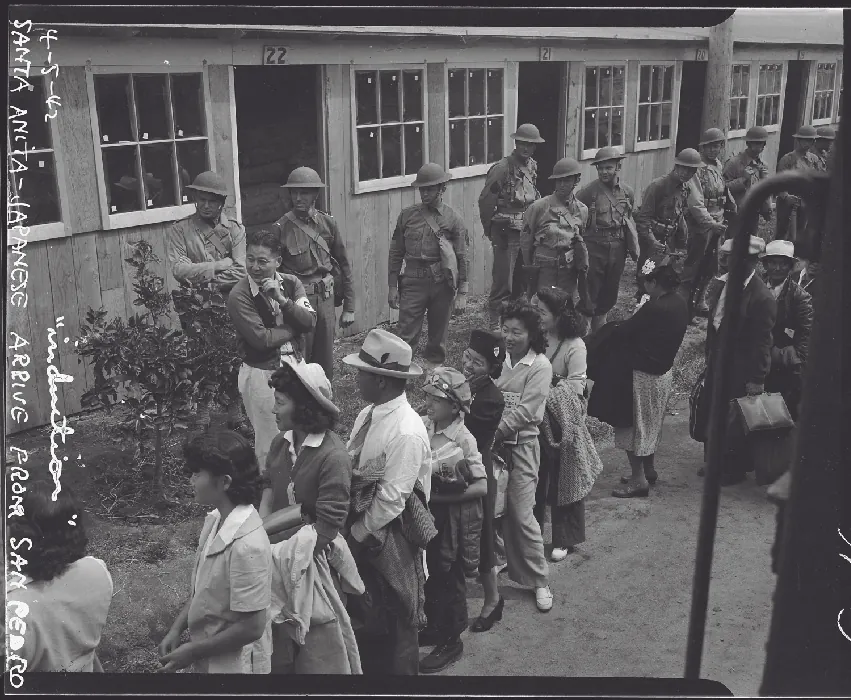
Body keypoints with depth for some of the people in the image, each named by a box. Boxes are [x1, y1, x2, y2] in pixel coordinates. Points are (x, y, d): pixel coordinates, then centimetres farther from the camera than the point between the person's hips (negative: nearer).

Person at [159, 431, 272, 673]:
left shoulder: (247, 544, -28)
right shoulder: (214, 521, -5)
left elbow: (252, 627, -23)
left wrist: (193, 651, -15)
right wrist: (176, 630, 1)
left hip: (233, 665, -7)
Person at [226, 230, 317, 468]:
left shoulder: (291, 283, 2)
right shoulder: (239, 296, -13)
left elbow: (310, 321, -9)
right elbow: (261, 338, -19)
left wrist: (282, 300, -21)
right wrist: (294, 327, -9)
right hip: (262, 374, -5)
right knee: (270, 442, 5)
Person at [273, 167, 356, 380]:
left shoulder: (328, 223, 3)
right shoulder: (281, 228, -8)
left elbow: (343, 265, 9)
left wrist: (349, 307, 8)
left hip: (326, 299, 4)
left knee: (325, 363, 12)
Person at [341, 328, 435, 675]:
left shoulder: (407, 433, -26)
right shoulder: (367, 414, -2)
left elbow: (391, 500, -24)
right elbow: (350, 470, 3)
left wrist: (359, 532, -13)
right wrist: (351, 528, -3)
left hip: (389, 536, -8)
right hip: (361, 528, 8)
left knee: (396, 623, 13)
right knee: (367, 613, 25)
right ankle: (369, 668, 45)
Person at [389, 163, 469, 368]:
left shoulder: (452, 219, 1)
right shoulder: (407, 215, 5)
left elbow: (462, 258, 1)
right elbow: (396, 252, 9)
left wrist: (462, 293, -3)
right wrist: (392, 286, 5)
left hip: (442, 283, 0)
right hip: (413, 282, 1)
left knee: (438, 337, 10)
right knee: (406, 336, -4)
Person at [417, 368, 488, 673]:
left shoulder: (464, 439, -20)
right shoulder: (423, 426, -6)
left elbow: (481, 487, -21)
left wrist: (440, 496, -22)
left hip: (452, 516, -6)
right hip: (427, 513, 6)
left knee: (449, 579, 9)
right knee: (429, 573, 20)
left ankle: (451, 641, 26)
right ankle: (435, 627, 41)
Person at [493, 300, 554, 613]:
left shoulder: (540, 366, -9)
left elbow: (524, 412, -15)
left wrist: (494, 432, -20)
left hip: (520, 445, -4)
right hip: (493, 444, 4)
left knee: (522, 516, -2)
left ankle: (539, 581, 12)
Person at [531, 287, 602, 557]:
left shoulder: (574, 346, -13)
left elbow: (575, 385, -19)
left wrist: (546, 396, -25)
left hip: (562, 420, -4)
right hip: (536, 419, 4)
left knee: (563, 479, 8)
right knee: (535, 477, 15)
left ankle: (565, 539, 21)